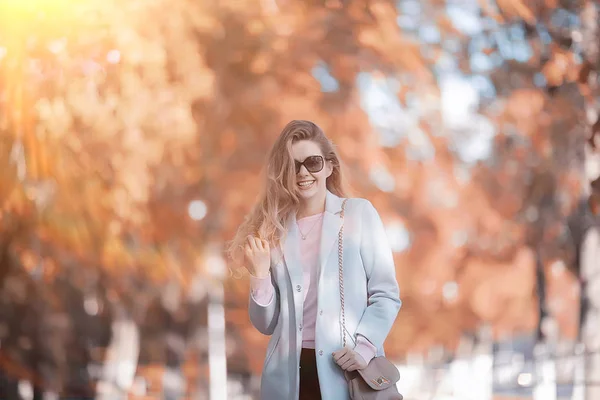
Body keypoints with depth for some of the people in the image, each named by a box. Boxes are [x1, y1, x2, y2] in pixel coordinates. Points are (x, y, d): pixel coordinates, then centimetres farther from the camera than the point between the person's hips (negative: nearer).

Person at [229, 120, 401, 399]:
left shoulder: (359, 213, 1)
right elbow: (267, 325, 10)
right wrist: (260, 275, -5)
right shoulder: (273, 226, 9)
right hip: (288, 376, 3)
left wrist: (365, 346, -16)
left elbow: (386, 294, -2)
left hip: (348, 372, -3)